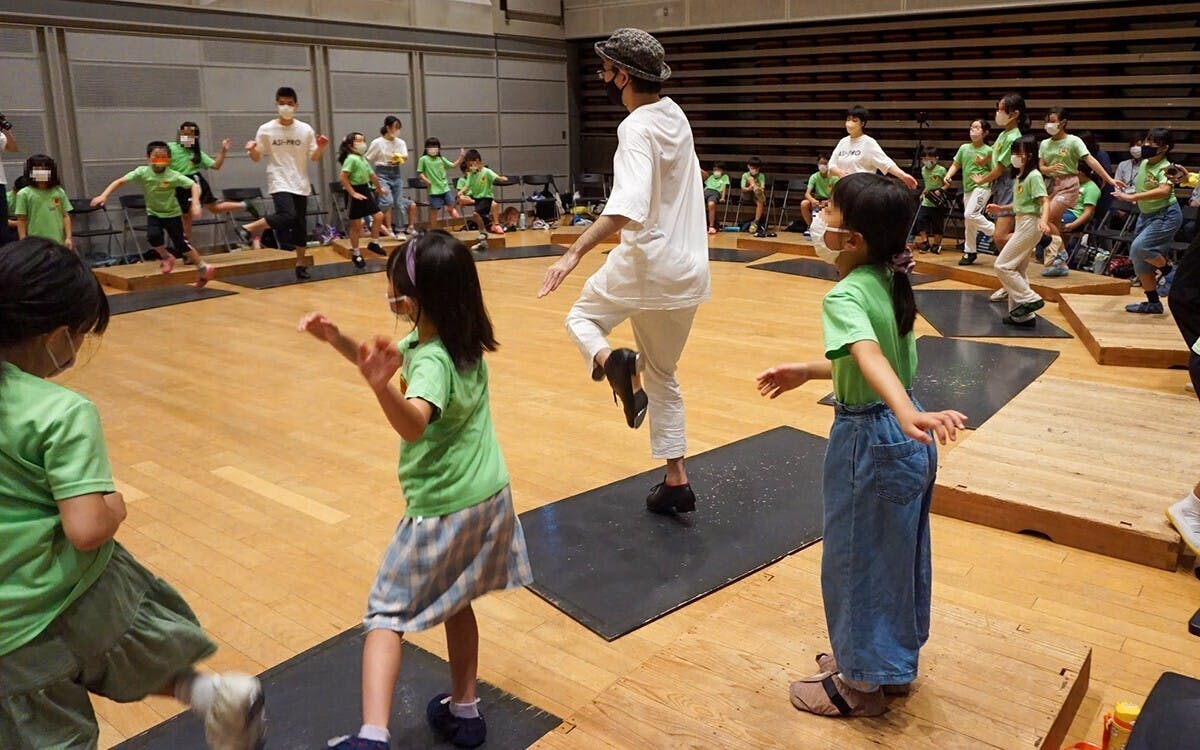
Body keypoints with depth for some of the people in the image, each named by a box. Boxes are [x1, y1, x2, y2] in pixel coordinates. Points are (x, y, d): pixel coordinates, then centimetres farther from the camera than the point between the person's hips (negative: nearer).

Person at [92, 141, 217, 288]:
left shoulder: (173, 175, -21)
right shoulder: (142, 172, -15)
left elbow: (194, 186, -23)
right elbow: (120, 181, -15)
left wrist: (195, 204, -37)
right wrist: (104, 195, -25)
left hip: (172, 214, -2)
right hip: (153, 213, 2)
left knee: (181, 244, 1)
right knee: (153, 236, -25)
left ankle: (203, 268, 20)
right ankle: (167, 258, 5)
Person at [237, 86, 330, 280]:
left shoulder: (306, 129, 3)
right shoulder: (266, 130, -1)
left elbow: (314, 158, 5)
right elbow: (257, 158, 2)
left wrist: (321, 147, -15)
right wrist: (252, 149, -20)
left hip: (300, 185, 3)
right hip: (279, 183, -3)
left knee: (300, 224, 6)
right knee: (287, 215, -26)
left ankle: (301, 263, 20)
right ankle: (248, 229, -9)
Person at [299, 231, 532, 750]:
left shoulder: (432, 362, -25)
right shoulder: (465, 341, 1)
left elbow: (414, 424, -46)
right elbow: (386, 358, 13)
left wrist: (381, 386, -63)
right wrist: (336, 338, -1)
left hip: (443, 511, -8)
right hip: (488, 495, 8)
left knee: (387, 613, 2)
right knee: (454, 604, 23)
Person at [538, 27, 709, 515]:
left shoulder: (637, 128, -16)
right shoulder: (675, 115, 9)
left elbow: (628, 207, -33)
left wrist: (575, 252, -38)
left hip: (647, 263, -7)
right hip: (689, 269, 7)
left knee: (582, 317, 21)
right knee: (663, 376, 19)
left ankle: (612, 361, -13)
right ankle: (676, 480, 17)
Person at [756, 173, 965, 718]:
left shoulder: (845, 296, -23)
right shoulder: (890, 283, 4)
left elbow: (871, 358, -42)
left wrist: (905, 414, -57)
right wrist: (807, 372, 17)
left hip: (870, 441, -9)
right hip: (907, 440, 9)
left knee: (856, 560, 8)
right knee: (897, 555, 22)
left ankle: (860, 683, 26)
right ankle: (895, 659, 41)